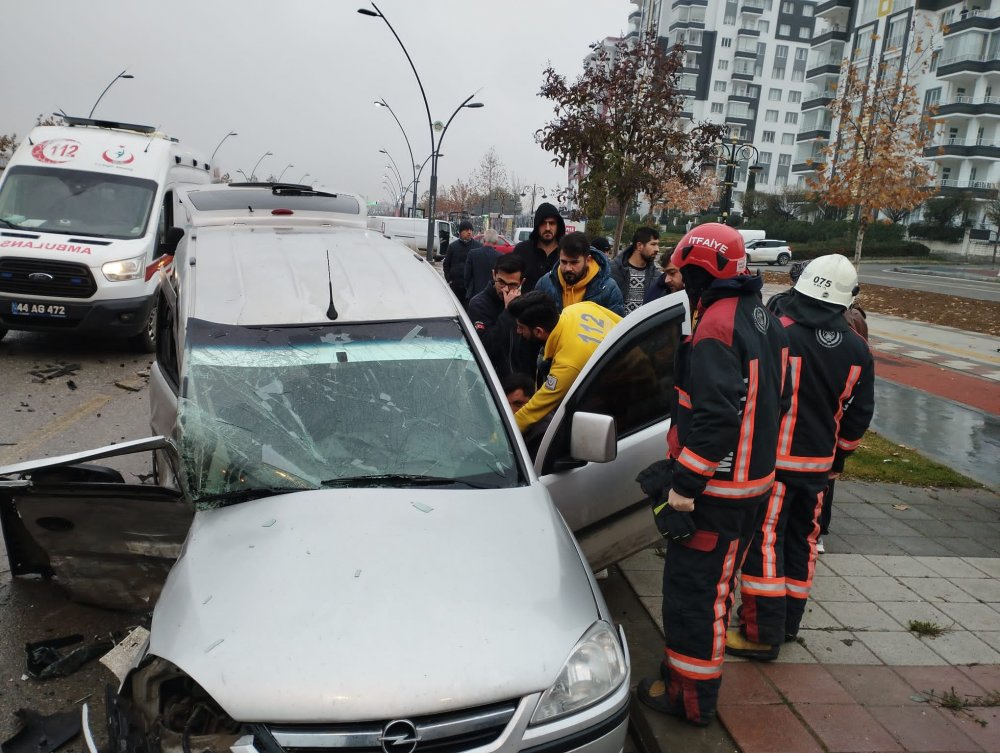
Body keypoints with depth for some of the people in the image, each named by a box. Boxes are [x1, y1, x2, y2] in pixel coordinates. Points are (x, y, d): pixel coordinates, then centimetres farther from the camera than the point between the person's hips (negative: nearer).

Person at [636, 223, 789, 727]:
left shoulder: (717, 324, -20)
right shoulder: (764, 319, 11)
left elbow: (713, 419, -27)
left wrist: (680, 490, -22)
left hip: (715, 489, -10)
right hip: (752, 481, 10)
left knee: (693, 589, 3)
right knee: (713, 584, 21)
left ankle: (692, 697, 17)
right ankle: (690, 673, 38)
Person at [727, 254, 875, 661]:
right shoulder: (857, 348, 1)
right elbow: (859, 414, 9)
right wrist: (837, 457, 21)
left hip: (772, 459, -5)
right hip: (820, 462, 6)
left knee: (764, 541, 1)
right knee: (802, 539, 17)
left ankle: (763, 632, 6)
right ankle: (788, 621, 29)